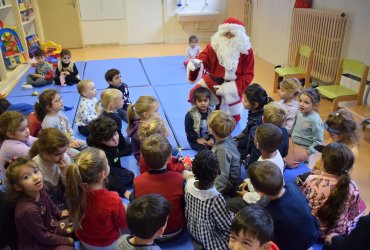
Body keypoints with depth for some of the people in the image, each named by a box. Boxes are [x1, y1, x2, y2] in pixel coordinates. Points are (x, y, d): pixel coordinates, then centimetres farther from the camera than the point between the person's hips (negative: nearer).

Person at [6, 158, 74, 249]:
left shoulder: (39, 191, -16)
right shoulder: (28, 210, -36)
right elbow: (43, 237, -24)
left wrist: (59, 213, 20)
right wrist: (66, 240, -15)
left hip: (48, 227, 7)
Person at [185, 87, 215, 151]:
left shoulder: (212, 112, -1)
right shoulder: (190, 114, -11)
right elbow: (188, 130, -10)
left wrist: (212, 138, -14)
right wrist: (198, 139, -17)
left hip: (209, 138, 4)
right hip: (195, 139, -3)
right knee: (204, 148, -29)